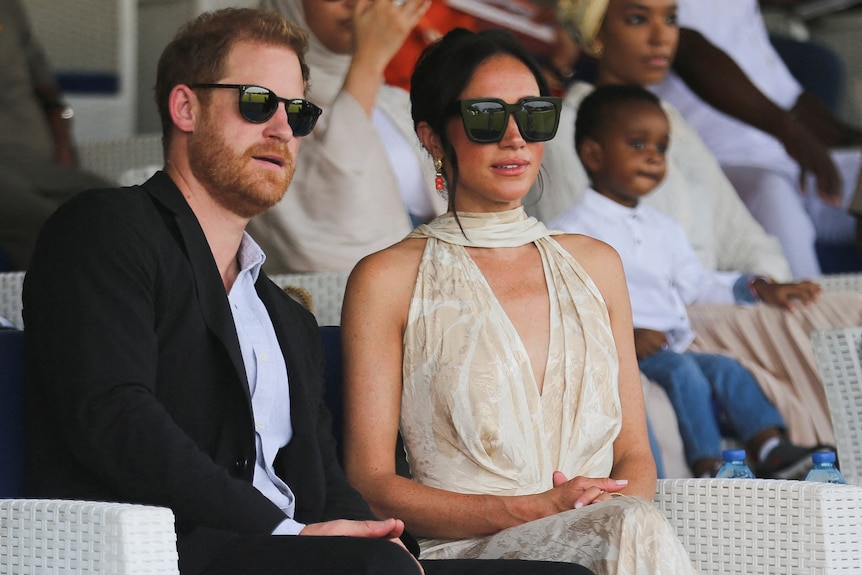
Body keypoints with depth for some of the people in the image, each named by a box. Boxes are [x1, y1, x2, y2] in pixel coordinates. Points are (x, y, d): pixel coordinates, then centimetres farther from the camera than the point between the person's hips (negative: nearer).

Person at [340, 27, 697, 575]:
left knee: (631, 524, -33)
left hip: (603, 529, 4)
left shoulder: (595, 263, 20)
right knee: (636, 531, -34)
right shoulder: (389, 279, 5)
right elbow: (371, 483, 0)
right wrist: (537, 509, -14)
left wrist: (622, 505, -7)